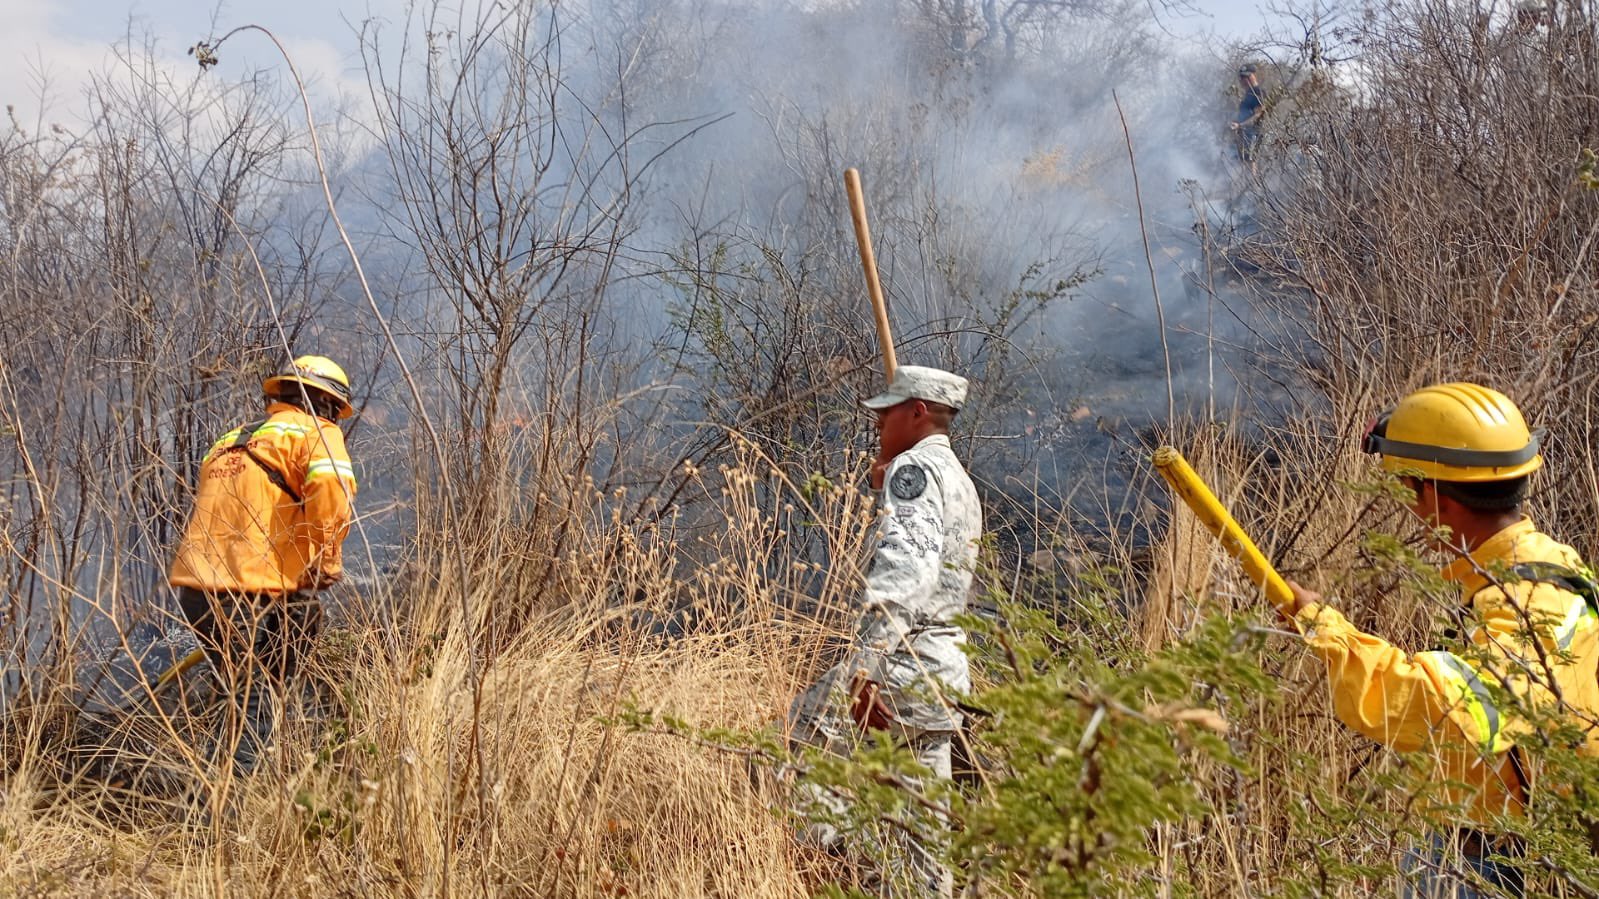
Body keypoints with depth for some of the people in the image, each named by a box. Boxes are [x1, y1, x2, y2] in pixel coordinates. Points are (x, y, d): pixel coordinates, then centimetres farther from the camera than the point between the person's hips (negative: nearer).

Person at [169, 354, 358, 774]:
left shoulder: (231, 439, 27)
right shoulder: (315, 432, 5)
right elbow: (331, 486, -16)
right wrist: (327, 562, -6)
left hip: (194, 587, 7)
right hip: (249, 593, -7)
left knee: (248, 693, 18)